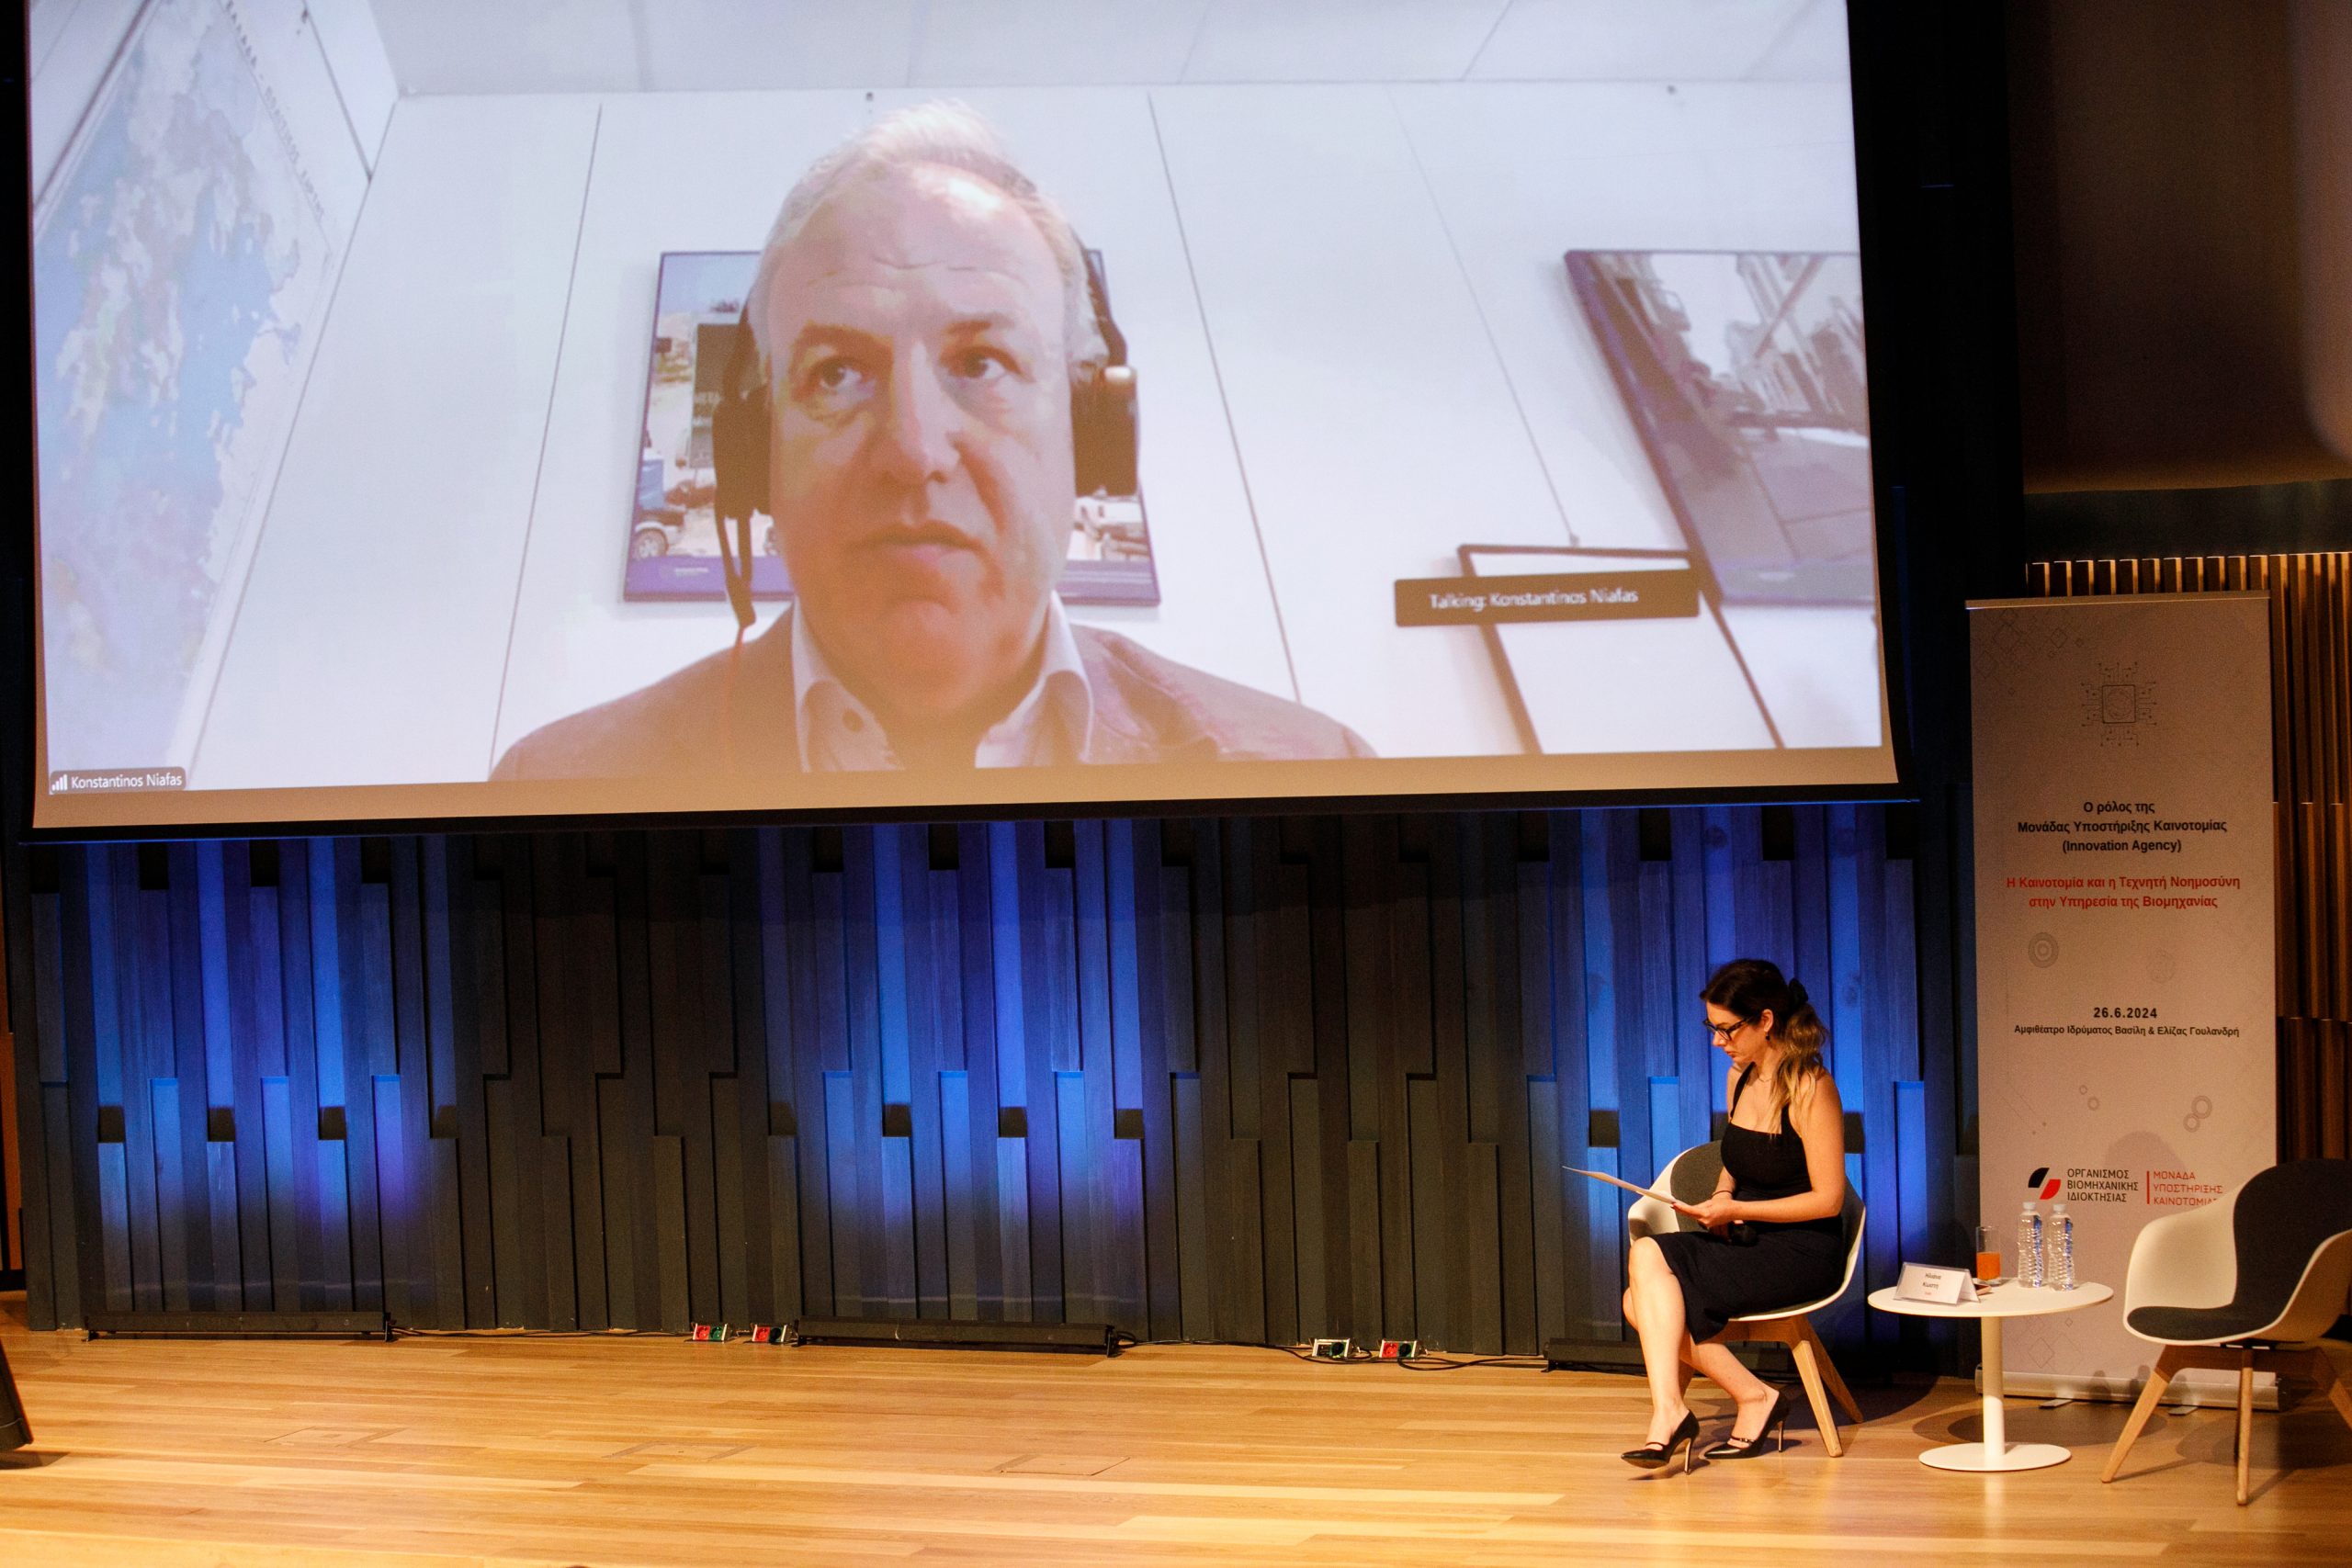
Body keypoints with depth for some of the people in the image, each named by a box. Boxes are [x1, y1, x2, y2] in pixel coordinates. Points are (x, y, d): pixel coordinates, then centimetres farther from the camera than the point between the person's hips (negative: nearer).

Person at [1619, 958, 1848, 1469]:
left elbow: (1828, 1199, -15)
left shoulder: (1810, 1087, -13)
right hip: (1746, 1244, 8)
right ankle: (1754, 1397, -13)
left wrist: (1736, 1210, -16)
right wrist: (1720, 1199, 3)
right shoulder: (1739, 1078, 10)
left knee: (1649, 1256, -25)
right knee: (1641, 1302, -17)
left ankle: (1668, 1411, -22)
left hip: (1803, 1253, -8)